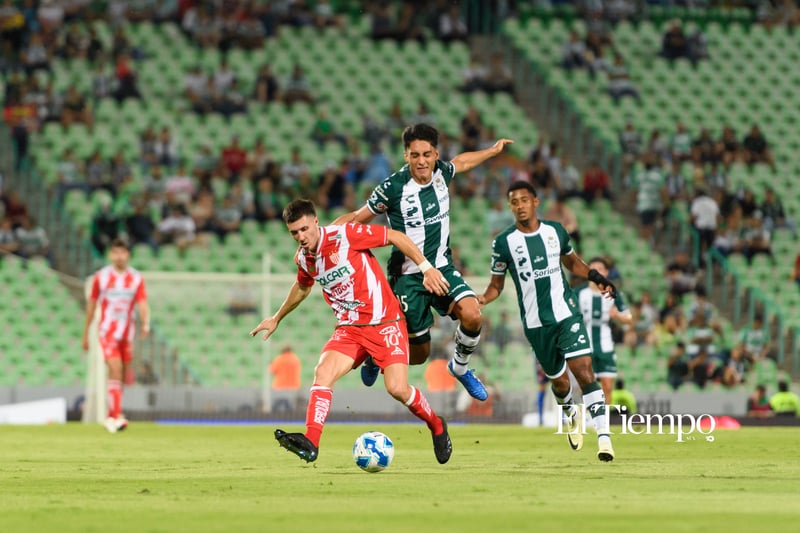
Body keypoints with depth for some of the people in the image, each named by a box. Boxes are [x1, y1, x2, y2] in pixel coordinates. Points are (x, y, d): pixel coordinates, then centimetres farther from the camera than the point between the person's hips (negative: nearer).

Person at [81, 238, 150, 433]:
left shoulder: (136, 278, 2)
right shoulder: (100, 277, 0)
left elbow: (142, 305, -6)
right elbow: (91, 305, 8)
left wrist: (145, 324, -26)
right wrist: (86, 333, 10)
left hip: (127, 333, 3)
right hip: (107, 330, -3)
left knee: (122, 374, 10)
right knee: (115, 370, -19)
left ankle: (111, 416, 25)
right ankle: (116, 416, -24)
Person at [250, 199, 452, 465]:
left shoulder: (346, 234, -15)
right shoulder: (303, 258, 4)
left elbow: (396, 237, -8)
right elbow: (302, 287, 28)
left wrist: (426, 268, -12)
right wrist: (277, 319, 38)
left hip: (385, 323, -5)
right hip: (349, 329, 5)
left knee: (397, 389, -16)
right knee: (323, 372, -20)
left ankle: (436, 425, 13)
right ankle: (310, 443, -29)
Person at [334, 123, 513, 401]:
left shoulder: (441, 172, -2)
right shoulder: (393, 187, -17)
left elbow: (461, 161, 23)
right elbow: (357, 218, -6)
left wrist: (493, 150, 37)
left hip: (442, 267, 4)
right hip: (408, 276, -4)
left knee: (472, 315, -24)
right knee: (419, 354, 2)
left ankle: (460, 367, 6)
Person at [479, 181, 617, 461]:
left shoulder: (556, 231, 5)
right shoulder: (504, 242, -2)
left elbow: (572, 262, 23)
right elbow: (496, 285, 5)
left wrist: (596, 276, 5)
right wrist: (481, 299, -16)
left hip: (567, 314, 0)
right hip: (536, 324, 0)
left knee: (584, 371, -15)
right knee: (558, 381, 8)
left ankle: (603, 435, -18)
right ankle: (570, 413, 43)